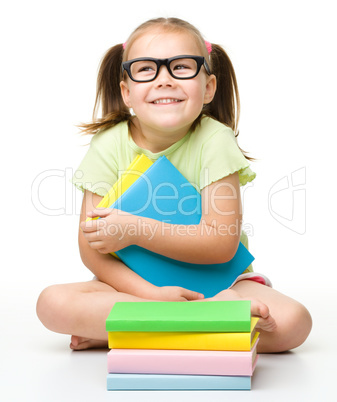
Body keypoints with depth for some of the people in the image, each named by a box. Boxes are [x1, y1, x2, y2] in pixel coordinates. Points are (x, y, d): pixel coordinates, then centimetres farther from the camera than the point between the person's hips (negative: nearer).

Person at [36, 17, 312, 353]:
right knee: (52, 303, -25)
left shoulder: (215, 140, -14)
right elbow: (91, 248, -12)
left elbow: (222, 244, -20)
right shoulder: (110, 145, -10)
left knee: (293, 321, -27)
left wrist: (135, 230, -25)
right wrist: (151, 292, -27)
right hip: (136, 281, 1)